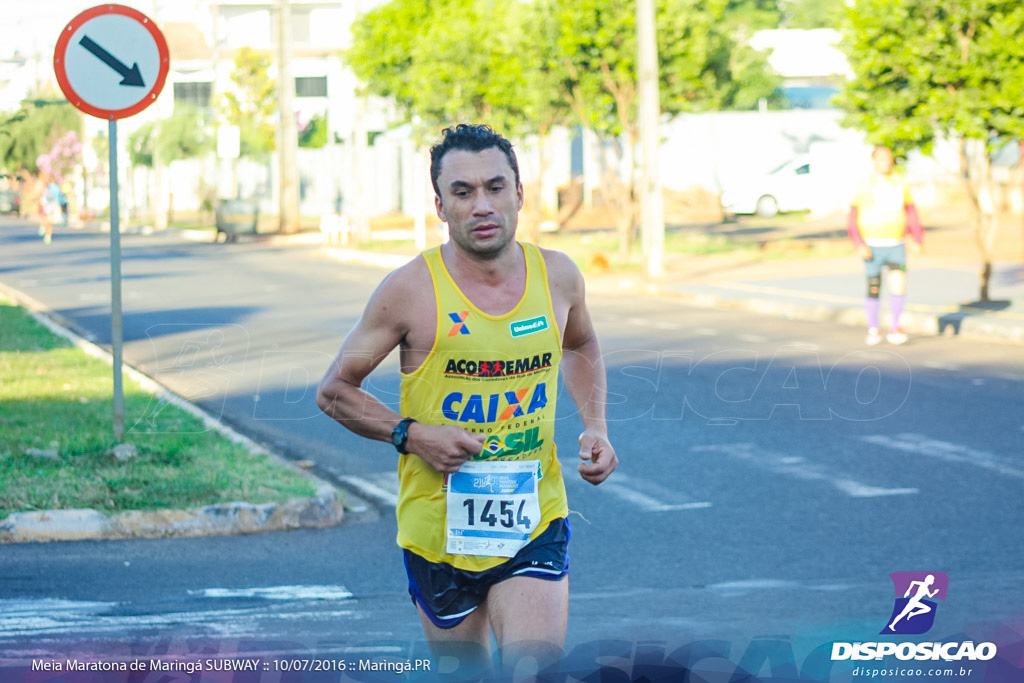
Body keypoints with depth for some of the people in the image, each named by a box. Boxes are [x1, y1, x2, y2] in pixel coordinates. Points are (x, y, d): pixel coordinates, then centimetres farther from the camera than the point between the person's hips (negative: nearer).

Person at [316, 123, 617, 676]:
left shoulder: (558, 277, 0)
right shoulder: (410, 291, -12)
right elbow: (334, 391, -2)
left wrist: (595, 426, 8)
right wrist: (411, 434, -16)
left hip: (535, 526, 1)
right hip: (440, 529, -1)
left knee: (535, 672, -16)